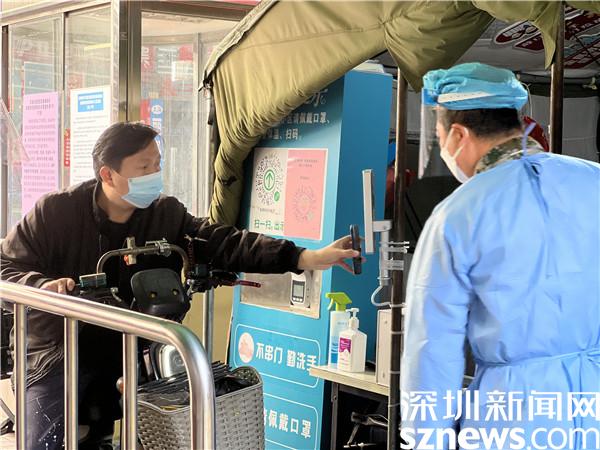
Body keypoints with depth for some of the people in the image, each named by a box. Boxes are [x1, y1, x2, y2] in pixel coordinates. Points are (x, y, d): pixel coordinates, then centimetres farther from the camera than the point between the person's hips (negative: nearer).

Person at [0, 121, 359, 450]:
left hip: (124, 361, 2)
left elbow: (226, 244, -16)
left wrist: (307, 258, -28)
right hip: (57, 361, -2)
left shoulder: (166, 217, -5)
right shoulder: (56, 212, -11)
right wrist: (44, 286, -28)